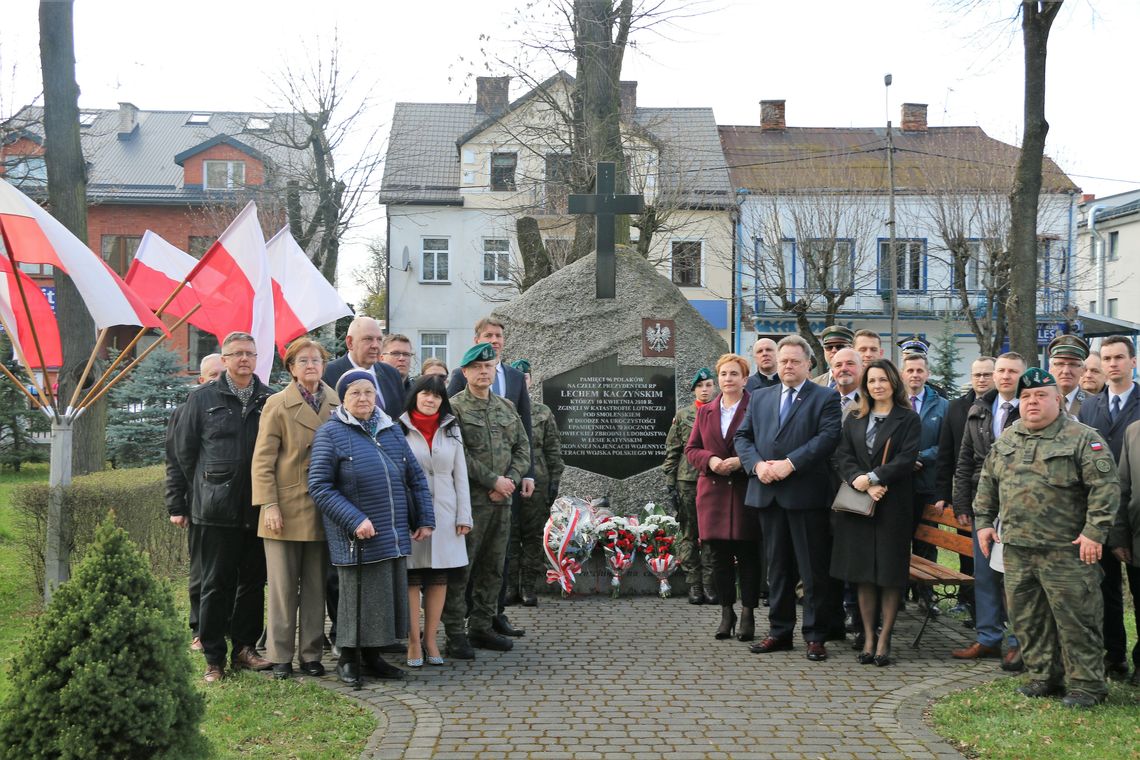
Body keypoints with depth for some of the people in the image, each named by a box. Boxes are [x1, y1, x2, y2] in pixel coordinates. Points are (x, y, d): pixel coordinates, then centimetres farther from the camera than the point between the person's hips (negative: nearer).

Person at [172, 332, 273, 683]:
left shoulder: (270, 400, 6)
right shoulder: (203, 398, 1)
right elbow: (184, 450, 6)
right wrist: (204, 489, 7)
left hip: (258, 508, 3)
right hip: (217, 509, -2)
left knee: (253, 581, 9)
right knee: (217, 584, 1)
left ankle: (244, 648, 21)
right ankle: (214, 658, 8)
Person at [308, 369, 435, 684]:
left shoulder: (391, 430, 11)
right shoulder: (331, 433, -5)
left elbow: (416, 477, 15)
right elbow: (319, 486, -11)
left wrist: (425, 519, 8)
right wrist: (355, 520, -18)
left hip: (395, 534, 6)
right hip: (357, 537, -6)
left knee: (389, 593, 10)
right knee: (357, 595, 1)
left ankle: (372, 657, 23)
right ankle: (347, 659, 17)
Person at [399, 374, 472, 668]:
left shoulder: (451, 429, 12)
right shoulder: (399, 429, 0)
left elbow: (460, 475, 11)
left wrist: (464, 516, 4)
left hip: (444, 513, 4)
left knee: (439, 578, 5)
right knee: (411, 579, 0)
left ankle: (431, 639, 14)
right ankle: (414, 642, 6)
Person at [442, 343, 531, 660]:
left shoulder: (507, 407, 15)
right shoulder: (454, 407, -6)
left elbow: (523, 447, 14)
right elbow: (459, 455, -14)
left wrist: (511, 479, -3)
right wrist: (494, 480, -13)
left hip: (502, 500, 7)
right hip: (469, 499, -7)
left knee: (493, 568, 12)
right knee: (460, 568, -4)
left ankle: (482, 627, 21)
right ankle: (455, 634, 2)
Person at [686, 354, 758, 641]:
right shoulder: (705, 412, 14)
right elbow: (691, 448, 13)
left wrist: (741, 461, -18)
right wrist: (710, 460, -7)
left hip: (746, 492, -4)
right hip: (713, 492, 4)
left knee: (748, 556, -1)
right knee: (719, 556, 6)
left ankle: (748, 614, 6)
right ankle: (726, 612, 16)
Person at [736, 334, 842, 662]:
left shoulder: (825, 399, 1)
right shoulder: (760, 399, 17)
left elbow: (828, 436, -12)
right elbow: (742, 436, 12)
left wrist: (790, 463, -19)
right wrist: (757, 464, -7)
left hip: (806, 495, -5)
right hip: (767, 493, 5)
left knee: (813, 569, -1)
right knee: (777, 566, 11)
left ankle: (815, 636, 6)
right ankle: (780, 631, 19)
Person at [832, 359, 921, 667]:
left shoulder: (909, 419, 2)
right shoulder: (854, 420, 13)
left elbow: (906, 459, -9)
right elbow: (843, 457, 3)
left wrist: (873, 477, -16)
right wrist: (864, 484, -13)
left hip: (894, 504, -3)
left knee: (890, 573, -1)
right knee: (863, 573, 4)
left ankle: (884, 639, 5)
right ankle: (868, 638, 11)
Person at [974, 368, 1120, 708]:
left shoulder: (1083, 439, -7)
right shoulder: (1006, 440, 13)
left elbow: (1105, 486, -12)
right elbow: (988, 483, 20)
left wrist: (1094, 532, -17)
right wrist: (983, 521, 13)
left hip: (1066, 551, -6)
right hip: (1016, 549, 6)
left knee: (1074, 618, -3)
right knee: (1026, 617, 11)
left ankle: (1086, 684, 8)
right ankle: (1043, 676, 25)